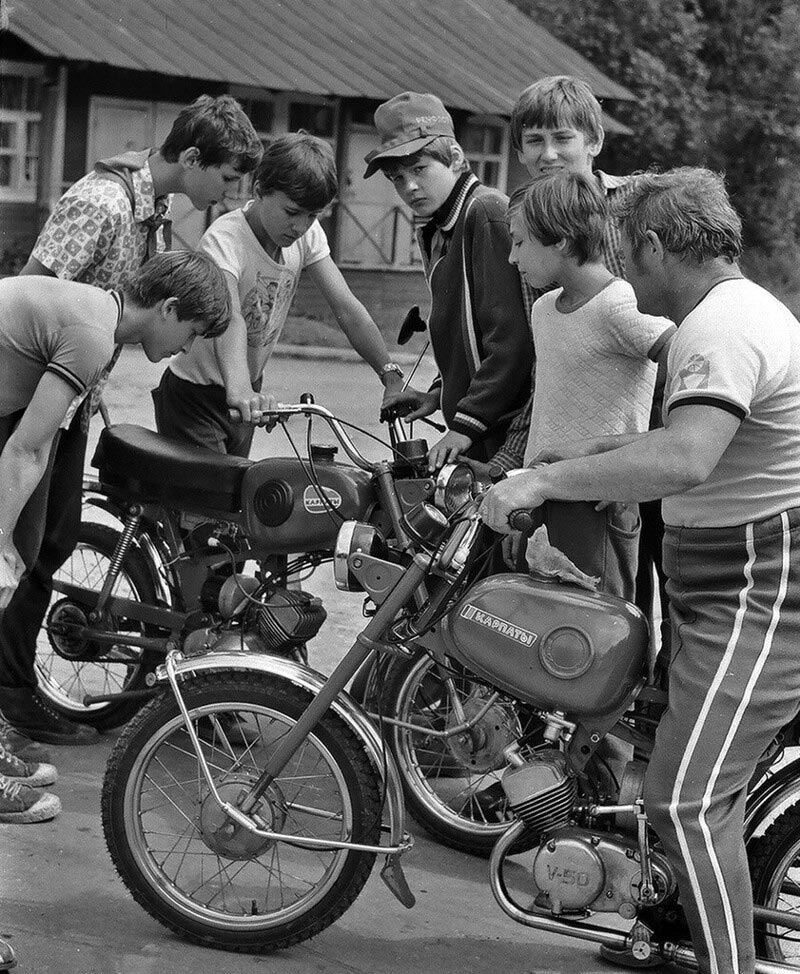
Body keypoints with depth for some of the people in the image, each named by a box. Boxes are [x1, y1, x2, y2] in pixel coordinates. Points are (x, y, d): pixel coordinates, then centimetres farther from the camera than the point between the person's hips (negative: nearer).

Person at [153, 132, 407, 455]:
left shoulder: (307, 235, -6)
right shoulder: (224, 238, -27)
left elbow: (347, 309, -10)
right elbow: (229, 318, -45)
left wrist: (391, 375, -22)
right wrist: (239, 389, -62)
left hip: (249, 390, 7)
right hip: (194, 395, -7)